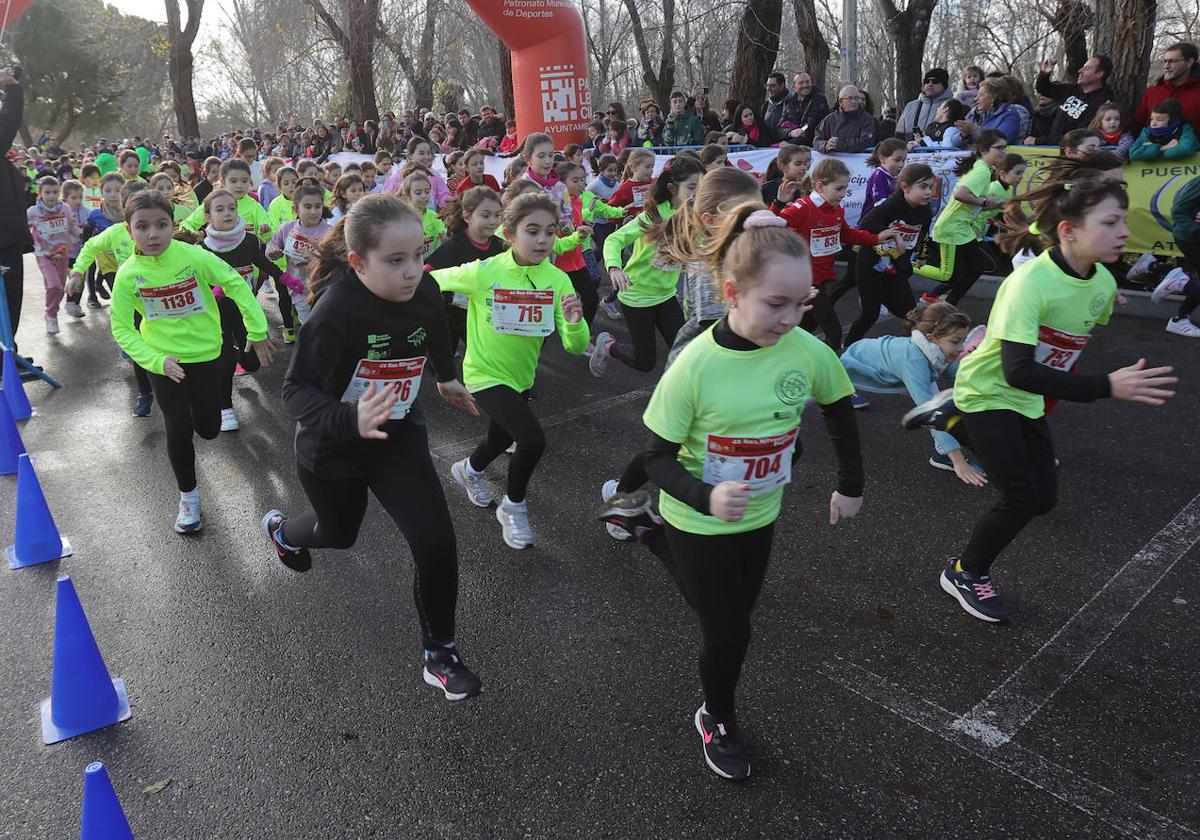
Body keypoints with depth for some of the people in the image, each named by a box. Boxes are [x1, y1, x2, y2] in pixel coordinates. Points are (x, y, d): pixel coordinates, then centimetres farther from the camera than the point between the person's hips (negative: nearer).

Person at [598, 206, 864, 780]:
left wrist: (850, 486, 10)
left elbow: (839, 413, 4)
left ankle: (644, 523, 41)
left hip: (759, 516, 5)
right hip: (699, 520, -5)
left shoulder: (809, 353, -16)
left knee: (735, 612, 24)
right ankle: (716, 720, 36)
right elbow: (657, 457, -18)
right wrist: (705, 497, -36)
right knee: (728, 633, 3)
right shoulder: (695, 366, -27)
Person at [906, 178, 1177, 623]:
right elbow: (1018, 372, -37)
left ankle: (953, 415, 22)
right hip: (988, 391, -7)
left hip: (1028, 401, 7)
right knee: (1021, 498, -12)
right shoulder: (1031, 280, -30)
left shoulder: (1104, 282, -7)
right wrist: (1107, 386, -43)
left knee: (1043, 499, 9)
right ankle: (965, 573, 14)